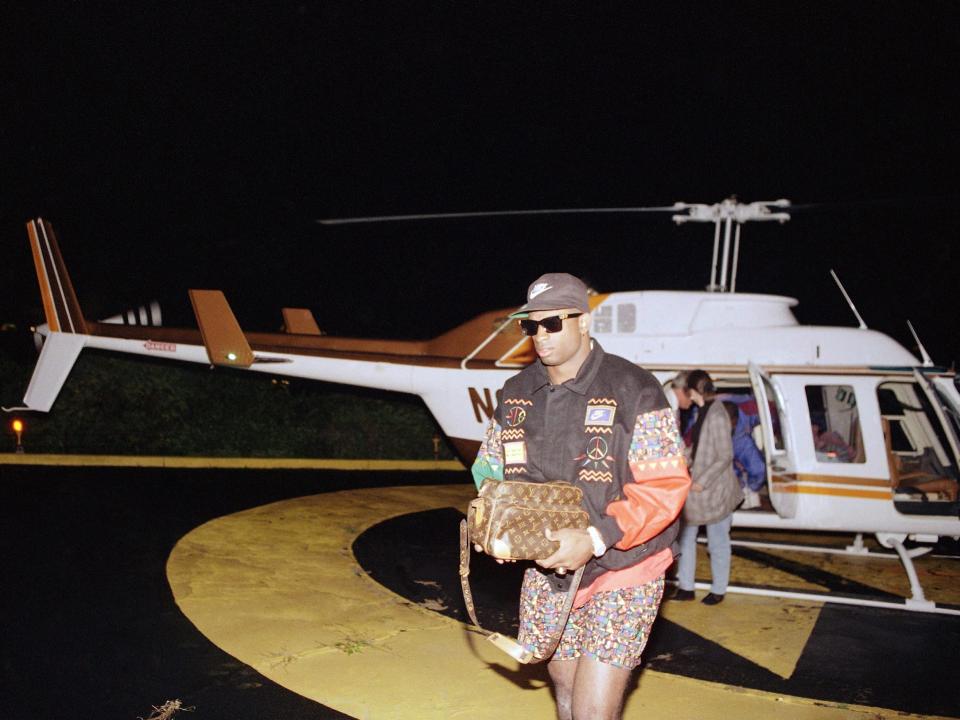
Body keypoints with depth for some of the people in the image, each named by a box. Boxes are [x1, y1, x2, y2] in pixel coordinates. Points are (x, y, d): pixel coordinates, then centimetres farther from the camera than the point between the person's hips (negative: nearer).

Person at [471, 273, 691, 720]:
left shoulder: (634, 391, -15)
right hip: (548, 571, 6)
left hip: (621, 573, -5)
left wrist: (595, 539, -29)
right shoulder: (517, 393, 3)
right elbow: (489, 467, 13)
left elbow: (666, 486, -19)